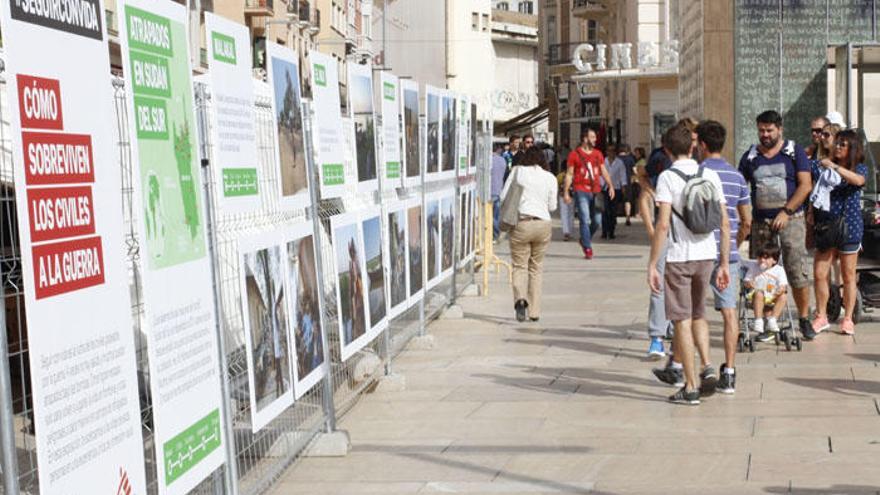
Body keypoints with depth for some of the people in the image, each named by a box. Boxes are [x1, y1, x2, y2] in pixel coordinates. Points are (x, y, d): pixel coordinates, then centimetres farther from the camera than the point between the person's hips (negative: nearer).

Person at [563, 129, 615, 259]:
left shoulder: (598, 154, 13)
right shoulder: (575, 154, 0)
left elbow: (604, 171, 16)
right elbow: (569, 174, 1)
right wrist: (566, 192, -3)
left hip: (596, 191, 4)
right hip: (581, 191, -4)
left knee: (597, 220, 2)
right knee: (585, 220, -7)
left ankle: (584, 240, 27)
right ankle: (587, 249, -2)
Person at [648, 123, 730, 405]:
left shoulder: (667, 177, -8)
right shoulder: (710, 175, 5)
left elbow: (663, 225, -16)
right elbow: (725, 223, 5)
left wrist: (652, 265, -12)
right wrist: (724, 263, 11)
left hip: (679, 257, -5)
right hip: (707, 255, 5)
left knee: (682, 320, 3)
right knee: (698, 314, 23)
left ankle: (690, 387, 5)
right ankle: (707, 366, 5)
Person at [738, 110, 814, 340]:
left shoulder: (795, 152, 4)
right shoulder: (750, 156, 12)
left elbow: (805, 185, -3)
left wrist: (786, 212, -12)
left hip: (790, 220, -3)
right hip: (760, 222, 3)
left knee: (797, 271, -9)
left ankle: (804, 319, 1)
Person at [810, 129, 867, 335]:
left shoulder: (859, 168, 0)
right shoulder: (822, 168, 5)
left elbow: (858, 180, -22)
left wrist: (834, 167, -27)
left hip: (849, 227, -2)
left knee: (848, 276, 7)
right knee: (820, 274, -1)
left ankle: (848, 319, 16)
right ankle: (821, 317, 13)